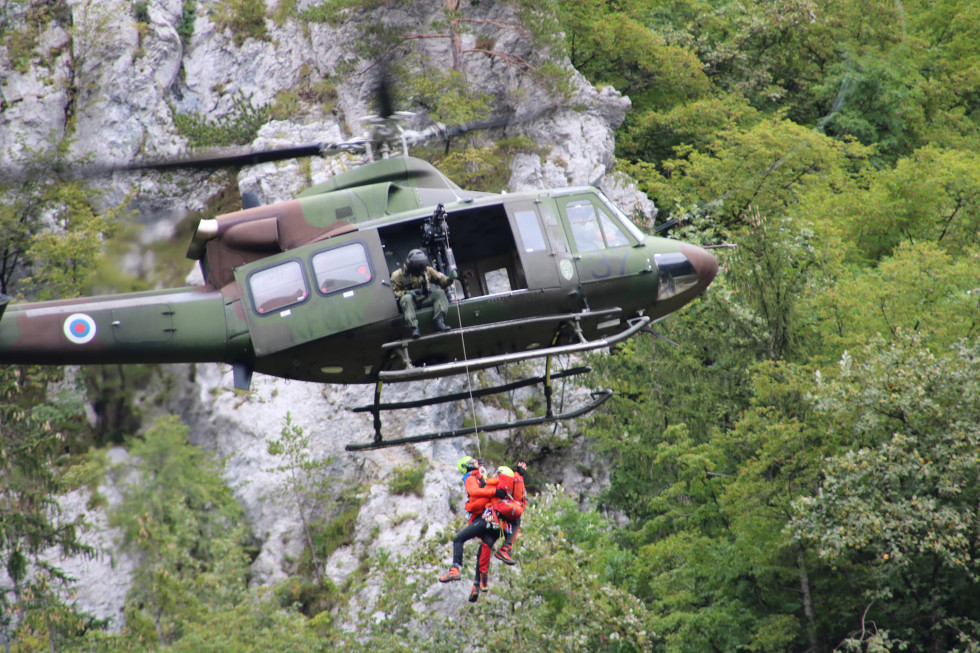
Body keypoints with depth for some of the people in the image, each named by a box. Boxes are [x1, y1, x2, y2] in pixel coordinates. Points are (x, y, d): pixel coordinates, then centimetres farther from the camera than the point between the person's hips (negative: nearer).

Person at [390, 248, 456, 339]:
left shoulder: (427, 270, 9)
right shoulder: (399, 275, -2)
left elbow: (441, 280, 10)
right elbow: (393, 293, -6)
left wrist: (450, 279, -12)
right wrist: (407, 293, -22)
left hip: (425, 301, 3)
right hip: (411, 304, -3)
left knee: (439, 293, -20)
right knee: (406, 298, -37)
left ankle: (439, 322, -34)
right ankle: (414, 328, -47)